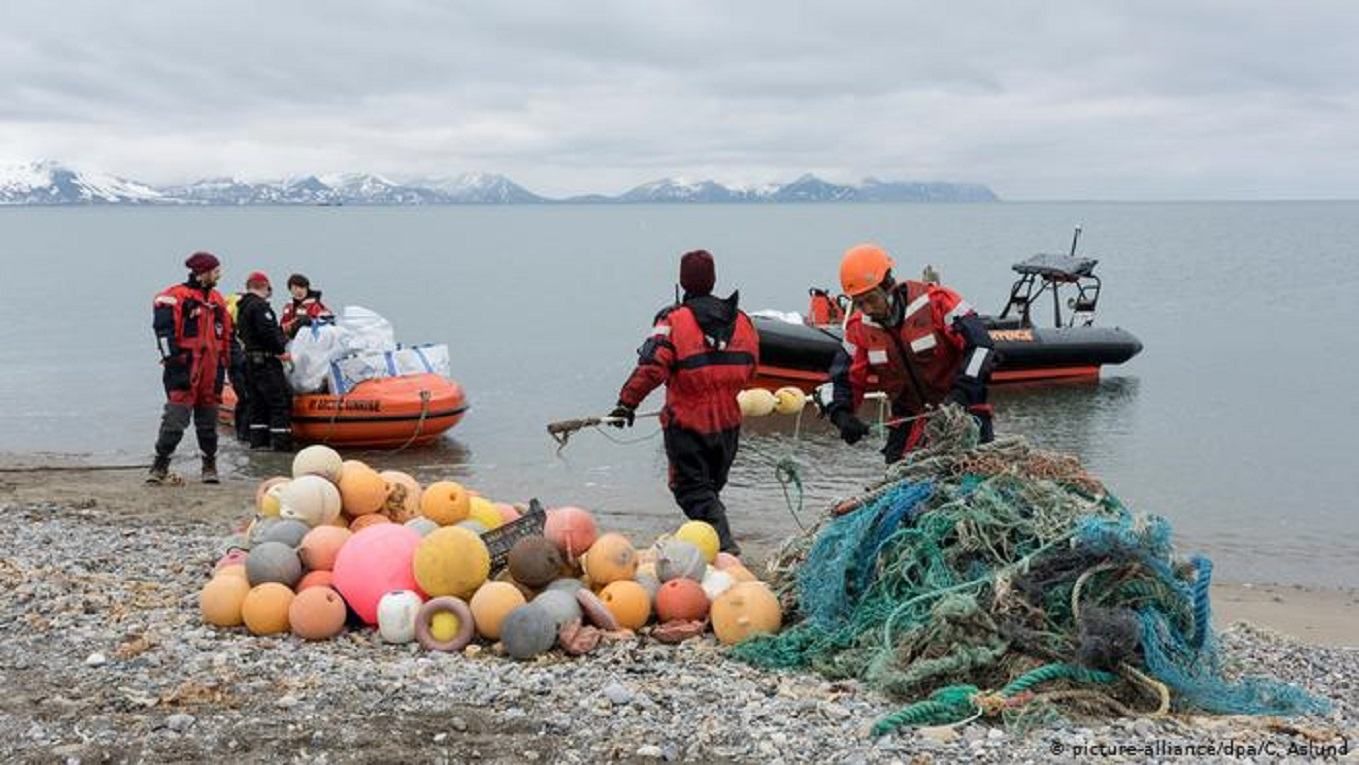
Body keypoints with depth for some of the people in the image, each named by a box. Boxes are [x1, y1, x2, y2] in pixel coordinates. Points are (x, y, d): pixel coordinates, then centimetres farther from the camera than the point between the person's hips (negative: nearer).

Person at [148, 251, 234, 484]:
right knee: (175, 419, -11)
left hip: (210, 372, 6)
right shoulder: (175, 297, -5)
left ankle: (210, 464, 22)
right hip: (184, 371, -6)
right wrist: (173, 358, -19)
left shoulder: (217, 300, 18)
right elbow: (164, 330, -12)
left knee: (208, 422, 12)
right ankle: (160, 465, -4)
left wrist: (223, 365, 19)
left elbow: (226, 336, 23)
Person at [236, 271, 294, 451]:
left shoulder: (243, 307, 17)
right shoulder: (259, 306, -14)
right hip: (266, 360, -10)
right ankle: (282, 443, -12)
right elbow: (267, 332, -22)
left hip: (251, 360, 10)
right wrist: (281, 351, -13)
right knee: (281, 401, -9)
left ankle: (258, 440, 17)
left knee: (259, 402, 14)